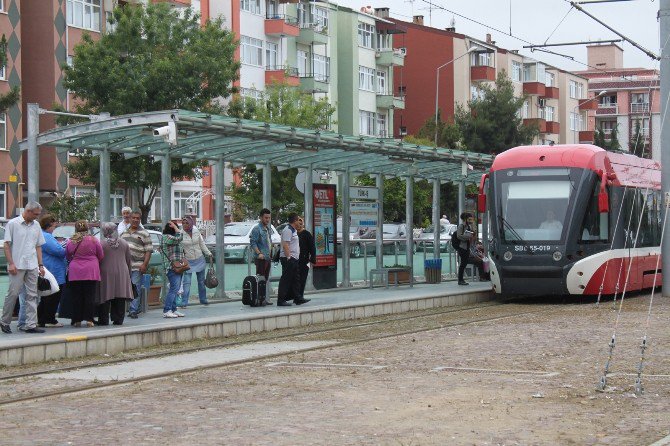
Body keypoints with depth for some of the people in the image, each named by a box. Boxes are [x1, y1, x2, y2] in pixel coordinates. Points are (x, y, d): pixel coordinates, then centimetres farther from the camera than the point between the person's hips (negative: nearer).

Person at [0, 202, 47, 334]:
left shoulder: (36, 226, 12)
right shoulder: (13, 224, -3)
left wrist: (40, 265, 10)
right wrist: (11, 263, -12)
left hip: (32, 266, 5)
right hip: (17, 266, -5)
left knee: (32, 296, 2)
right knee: (13, 293, -3)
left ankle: (31, 325, 3)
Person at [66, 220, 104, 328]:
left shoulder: (70, 242, 0)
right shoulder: (93, 240, -5)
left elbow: (68, 257, 13)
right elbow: (101, 256, 4)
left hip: (74, 273, 2)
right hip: (91, 272, -1)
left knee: (76, 297, 7)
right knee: (90, 296, 2)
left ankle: (77, 320, 7)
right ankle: (89, 319, -3)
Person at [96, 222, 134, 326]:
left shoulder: (101, 244, -7)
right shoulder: (124, 243, 7)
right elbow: (129, 260, 12)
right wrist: (129, 273, 20)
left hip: (106, 274, -3)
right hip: (121, 274, 4)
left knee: (106, 298, 1)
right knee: (119, 300, 6)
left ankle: (104, 320, 2)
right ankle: (118, 319, 6)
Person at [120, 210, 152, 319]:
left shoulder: (144, 234, 1)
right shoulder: (124, 233, 17)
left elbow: (149, 250, -5)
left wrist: (145, 264, -15)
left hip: (137, 267, -5)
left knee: (136, 289, -7)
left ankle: (133, 311, -7)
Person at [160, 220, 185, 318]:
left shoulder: (171, 237, 19)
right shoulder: (167, 237, -12)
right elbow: (179, 238, -21)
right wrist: (174, 227, -13)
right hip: (172, 267, -11)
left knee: (175, 289, 11)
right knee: (174, 289, -14)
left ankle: (173, 310, 13)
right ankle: (166, 311, -15)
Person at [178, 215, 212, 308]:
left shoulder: (196, 231, -2)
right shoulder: (180, 234, -13)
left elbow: (202, 244, 11)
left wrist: (208, 253, 14)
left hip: (199, 259, 4)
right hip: (188, 261, -4)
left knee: (201, 280, 13)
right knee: (186, 282, -11)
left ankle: (203, 299, 27)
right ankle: (184, 302, -9)